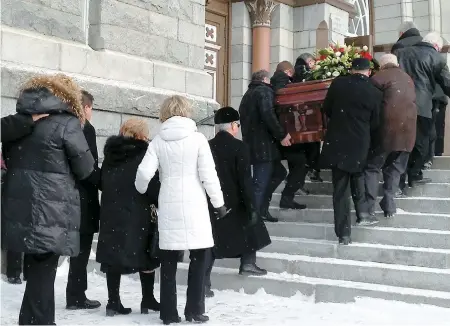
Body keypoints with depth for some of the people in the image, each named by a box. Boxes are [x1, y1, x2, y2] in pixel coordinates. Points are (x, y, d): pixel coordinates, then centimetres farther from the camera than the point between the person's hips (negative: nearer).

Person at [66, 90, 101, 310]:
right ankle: (76, 296, 4)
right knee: (82, 248, -1)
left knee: (79, 248, 14)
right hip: (84, 197, -8)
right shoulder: (85, 128, -12)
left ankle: (76, 295, 19)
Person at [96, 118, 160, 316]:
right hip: (137, 214, -5)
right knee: (145, 255, 8)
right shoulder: (143, 153, -7)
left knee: (114, 255, 8)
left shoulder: (111, 154, 11)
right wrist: (162, 205, -2)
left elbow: (102, 182, 16)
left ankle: (113, 301, 7)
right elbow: (153, 185, -13)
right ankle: (148, 300, 13)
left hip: (111, 212, 5)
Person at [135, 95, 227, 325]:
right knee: (198, 257, 7)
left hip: (168, 205, 3)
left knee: (169, 260, 7)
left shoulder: (158, 141, 3)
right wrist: (219, 203, 2)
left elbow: (144, 173, -4)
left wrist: (141, 192, 17)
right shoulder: (197, 138, -3)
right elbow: (208, 174, -6)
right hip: (194, 205, -2)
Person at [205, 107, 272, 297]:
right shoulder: (238, 147, -11)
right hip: (234, 202, -4)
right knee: (249, 227, 22)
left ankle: (203, 282, 3)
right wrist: (251, 207, -11)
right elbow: (245, 180, -15)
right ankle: (248, 263, 22)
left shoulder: (208, 147, 3)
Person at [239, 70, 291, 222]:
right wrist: (282, 135, -17)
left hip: (252, 144, 9)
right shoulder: (265, 91, -5)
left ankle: (261, 209, 14)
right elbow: (268, 115, -21)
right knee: (260, 184, -6)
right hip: (263, 145, -9)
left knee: (278, 172, 17)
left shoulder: (248, 94, 22)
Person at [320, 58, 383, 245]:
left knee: (340, 188, 2)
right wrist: (371, 145, 17)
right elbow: (375, 124, 2)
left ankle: (344, 233, 2)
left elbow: (326, 109, 7)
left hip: (337, 142, 0)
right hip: (360, 144, 0)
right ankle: (361, 213, 27)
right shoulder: (376, 93, -5)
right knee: (357, 176, 28)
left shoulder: (338, 83, -4)